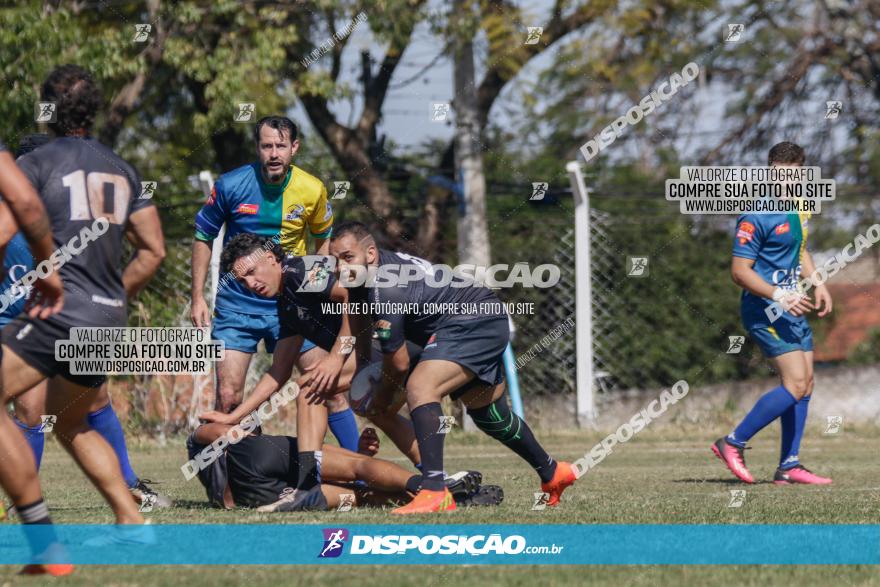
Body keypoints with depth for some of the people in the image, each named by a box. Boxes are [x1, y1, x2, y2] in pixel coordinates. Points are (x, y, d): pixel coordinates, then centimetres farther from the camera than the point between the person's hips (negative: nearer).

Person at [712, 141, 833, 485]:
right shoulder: (756, 217, -16)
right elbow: (739, 271, -19)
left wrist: (818, 285, 16)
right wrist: (779, 296, -27)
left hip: (793, 308, 9)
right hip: (765, 311, -9)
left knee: (805, 383, 7)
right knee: (795, 385, -16)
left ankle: (789, 468, 11)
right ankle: (732, 444, -6)